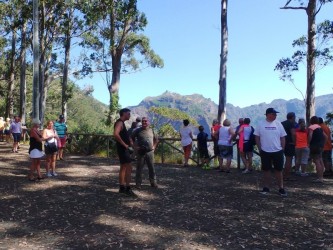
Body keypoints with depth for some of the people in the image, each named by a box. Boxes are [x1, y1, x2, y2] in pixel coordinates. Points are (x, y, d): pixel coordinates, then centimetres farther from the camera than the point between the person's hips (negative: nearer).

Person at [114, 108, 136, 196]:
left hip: (124, 149, 11)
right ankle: (128, 189, -9)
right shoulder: (120, 122, -14)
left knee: (123, 168, 13)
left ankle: (122, 188, 18)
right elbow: (116, 134, -32)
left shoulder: (122, 123, 17)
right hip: (123, 148, -11)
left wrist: (130, 141, 13)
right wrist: (124, 144, -24)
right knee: (129, 168, -11)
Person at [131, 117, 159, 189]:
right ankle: (138, 183, 11)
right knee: (139, 168, 3)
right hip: (141, 152, -2)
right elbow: (131, 139, 4)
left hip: (150, 152, 2)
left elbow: (156, 139, 22)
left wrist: (154, 146, 10)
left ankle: (153, 183, 15)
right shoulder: (138, 131, 0)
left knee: (152, 168, 5)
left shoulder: (151, 130, 9)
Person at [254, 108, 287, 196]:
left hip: (278, 151, 1)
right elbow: (257, 137, 3)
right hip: (265, 152, -1)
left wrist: (282, 149, 2)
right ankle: (266, 188, 19)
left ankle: (281, 188, 15)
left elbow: (283, 138, 6)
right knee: (266, 170, 9)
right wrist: (260, 149, -1)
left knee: (278, 170, 6)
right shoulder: (261, 124, -2)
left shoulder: (278, 124, 2)